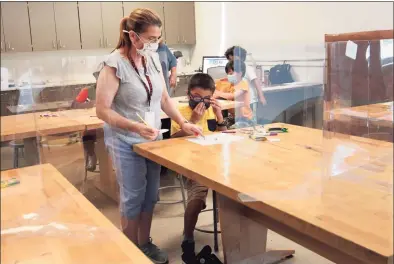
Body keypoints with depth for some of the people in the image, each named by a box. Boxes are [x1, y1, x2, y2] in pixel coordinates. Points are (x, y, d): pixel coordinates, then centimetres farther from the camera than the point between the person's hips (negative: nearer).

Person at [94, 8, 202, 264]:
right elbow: (102, 110, -17)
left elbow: (164, 98, 9)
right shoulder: (114, 64, -18)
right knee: (133, 197, 6)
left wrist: (183, 123, -2)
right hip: (126, 143, -6)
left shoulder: (153, 58, 2)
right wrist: (135, 127, -27)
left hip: (153, 138, 6)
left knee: (150, 195, 13)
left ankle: (145, 243, 32)